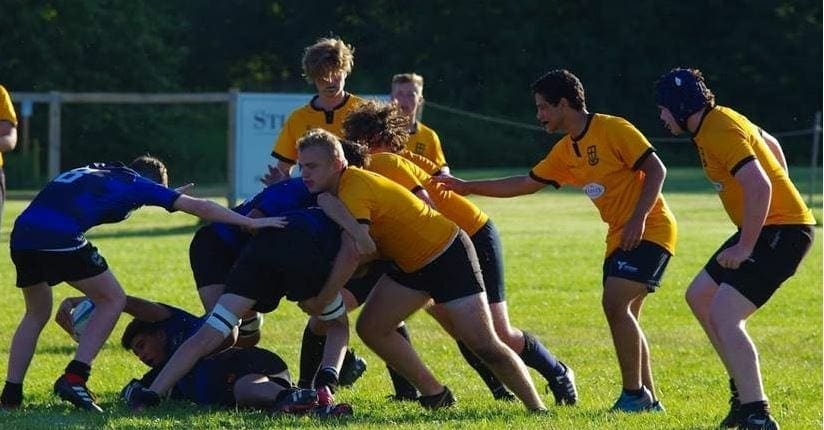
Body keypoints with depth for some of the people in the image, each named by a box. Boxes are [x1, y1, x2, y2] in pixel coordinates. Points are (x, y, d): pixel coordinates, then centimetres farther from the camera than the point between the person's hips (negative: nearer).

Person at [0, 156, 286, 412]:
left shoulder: (95, 172, 31)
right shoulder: (138, 185, 14)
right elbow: (198, 206, 12)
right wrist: (251, 223, 17)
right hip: (61, 238, -7)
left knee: (37, 313, 27)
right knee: (112, 300, 12)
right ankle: (74, 378, 2)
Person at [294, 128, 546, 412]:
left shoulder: (355, 189, -28)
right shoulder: (338, 188, 2)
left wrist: (321, 301, -31)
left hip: (449, 256, -9)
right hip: (411, 265, 9)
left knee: (484, 344, -13)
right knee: (371, 328, -1)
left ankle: (536, 408, -1)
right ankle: (435, 395, 8)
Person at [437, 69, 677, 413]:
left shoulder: (613, 130, -13)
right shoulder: (565, 152, 12)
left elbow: (656, 169, -17)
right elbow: (525, 184, 19)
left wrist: (638, 218, -25)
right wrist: (468, 187, 17)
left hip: (649, 230, -9)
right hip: (620, 238, 9)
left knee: (615, 303, -19)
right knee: (624, 317, 6)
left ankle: (634, 395, -14)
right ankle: (648, 399, 13)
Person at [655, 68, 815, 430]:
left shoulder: (720, 131, -19)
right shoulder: (721, 120, 12)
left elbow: (759, 186, -28)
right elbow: (771, 146, 28)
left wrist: (745, 247, -23)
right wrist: (782, 197, 26)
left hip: (780, 231, -11)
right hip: (765, 227, 11)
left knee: (724, 314, -18)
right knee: (699, 296, 18)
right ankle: (744, 390, 23)